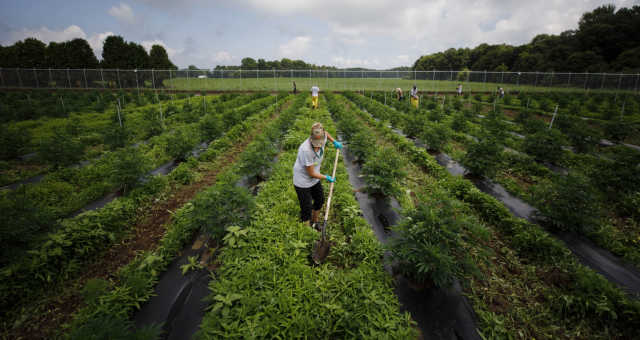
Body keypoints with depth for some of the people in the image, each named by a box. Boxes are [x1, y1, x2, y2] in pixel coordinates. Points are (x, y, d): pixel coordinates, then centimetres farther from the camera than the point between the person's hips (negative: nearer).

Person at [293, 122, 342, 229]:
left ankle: (315, 224, 48)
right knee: (307, 209, 0)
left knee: (320, 201, 23)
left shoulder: (322, 138, -17)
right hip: (303, 181, -8)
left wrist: (334, 142, 5)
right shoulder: (306, 150, -37)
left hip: (315, 179, 8)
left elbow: (325, 133, 14)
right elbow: (311, 173, -26)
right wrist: (327, 178, -14)